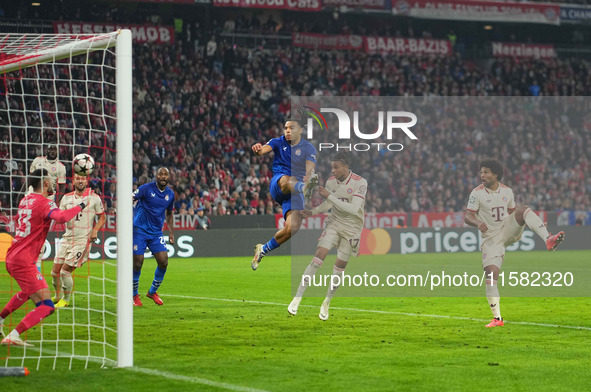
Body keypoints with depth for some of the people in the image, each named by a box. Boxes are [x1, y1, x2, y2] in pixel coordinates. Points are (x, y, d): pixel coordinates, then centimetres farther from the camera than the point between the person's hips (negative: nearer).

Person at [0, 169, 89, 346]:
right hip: (24, 261, -9)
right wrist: (80, 206, -21)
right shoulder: (44, 203, -14)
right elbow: (61, 217, -34)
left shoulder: (26, 200, 11)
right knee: (46, 306, -12)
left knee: (28, 292, 38)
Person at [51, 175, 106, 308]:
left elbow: (102, 217, 8)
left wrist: (95, 230, -8)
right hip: (67, 238, 4)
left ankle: (66, 300, 9)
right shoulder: (66, 198, 6)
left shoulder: (94, 198, -2)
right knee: (55, 271, 4)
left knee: (65, 271, -10)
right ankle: (58, 296, 28)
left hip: (83, 240, -4)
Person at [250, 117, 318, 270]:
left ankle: (263, 249, 5)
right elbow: (265, 149, -10)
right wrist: (258, 149, -37)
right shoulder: (279, 142, 12)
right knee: (286, 180, -39)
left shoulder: (308, 148, 7)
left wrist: (308, 175, -37)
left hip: (295, 192, 0)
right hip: (276, 185, 0)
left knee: (292, 228, -17)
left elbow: (310, 168, -12)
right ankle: (304, 188, -74)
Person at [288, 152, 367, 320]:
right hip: (334, 223, 3)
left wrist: (329, 196, -28)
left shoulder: (360, 183, -17)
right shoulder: (331, 181, -2)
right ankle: (298, 298, -11)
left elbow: (353, 208, -27)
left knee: (340, 266, 1)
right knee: (319, 256, -14)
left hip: (352, 229, -3)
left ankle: (327, 303, 19)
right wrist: (313, 212, 1)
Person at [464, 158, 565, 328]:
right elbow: (467, 217, -9)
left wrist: (534, 222, 4)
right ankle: (497, 318, -6)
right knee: (491, 273, -14)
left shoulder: (507, 191, 5)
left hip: (509, 230, 2)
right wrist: (477, 223, -31)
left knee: (524, 209, -22)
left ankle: (549, 240, -38)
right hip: (491, 236, -2)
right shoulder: (477, 193, -6)